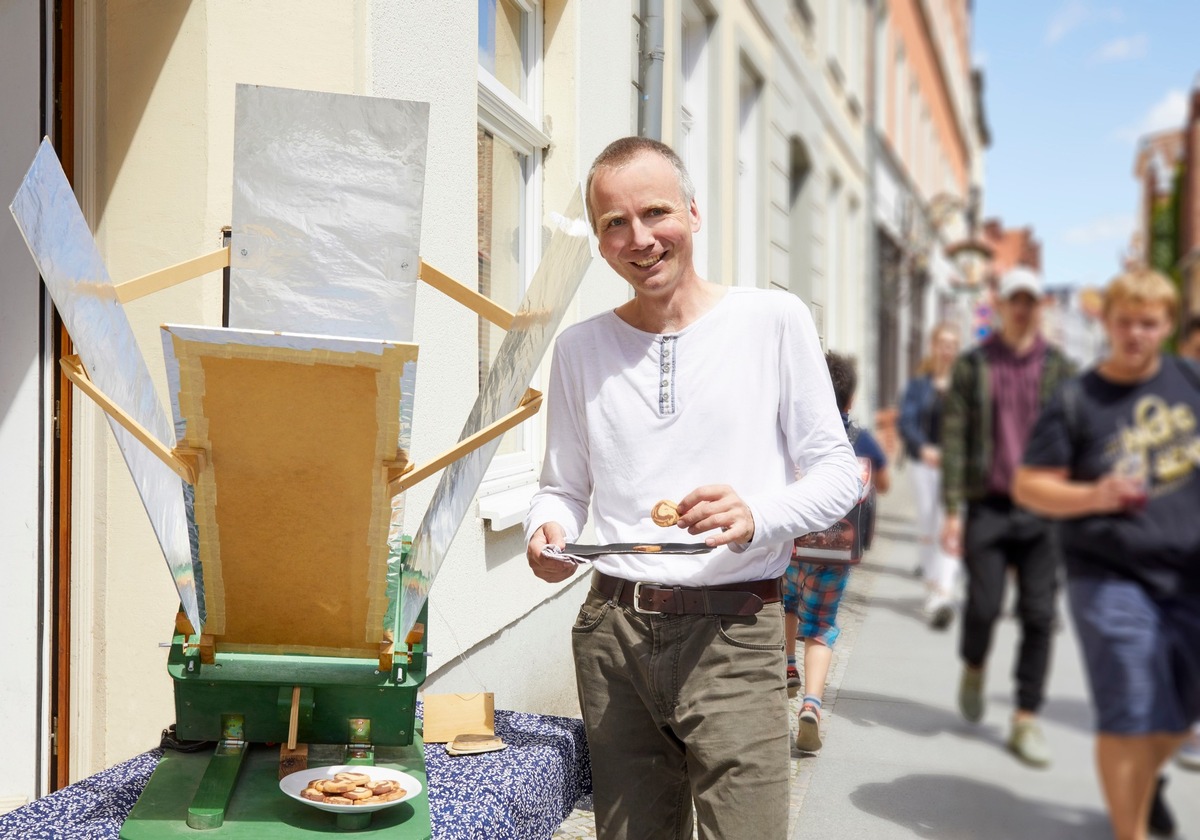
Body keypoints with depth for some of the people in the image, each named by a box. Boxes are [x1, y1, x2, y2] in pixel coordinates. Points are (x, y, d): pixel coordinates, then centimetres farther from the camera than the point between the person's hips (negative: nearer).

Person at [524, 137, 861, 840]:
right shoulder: (581, 348, 8)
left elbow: (840, 471, 0)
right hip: (612, 631, 3)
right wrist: (547, 530, -9)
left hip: (734, 633, -3)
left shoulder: (774, 320, -1)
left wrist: (758, 515, -19)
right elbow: (565, 486, 14)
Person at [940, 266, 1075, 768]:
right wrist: (953, 509, -4)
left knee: (1039, 615, 0)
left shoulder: (1059, 367, 8)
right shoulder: (972, 366, 5)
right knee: (984, 605, -3)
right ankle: (973, 668, 31)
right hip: (989, 503, -1)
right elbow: (954, 437, 2)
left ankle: (1026, 722, 11)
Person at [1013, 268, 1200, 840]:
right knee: (1131, 718, -5)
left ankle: (1142, 783, 43)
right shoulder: (1077, 402, -6)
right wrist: (1093, 496, -22)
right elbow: (1028, 486, -7)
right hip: (1112, 579, -4)